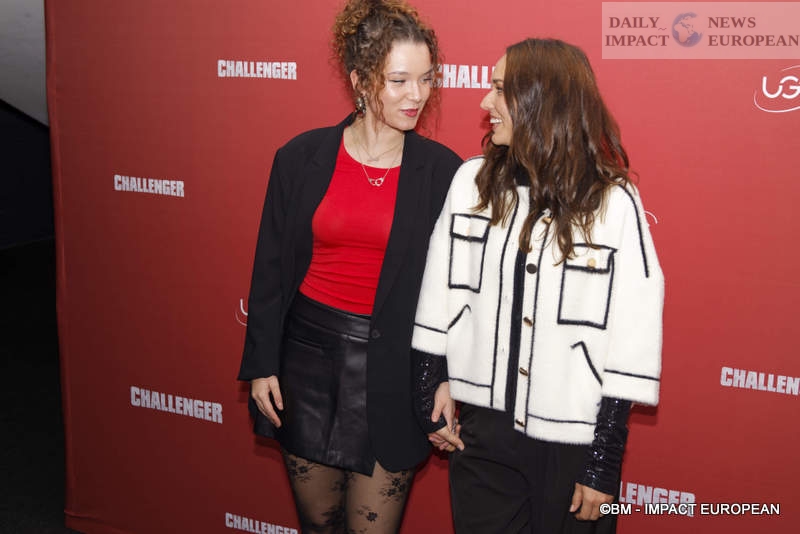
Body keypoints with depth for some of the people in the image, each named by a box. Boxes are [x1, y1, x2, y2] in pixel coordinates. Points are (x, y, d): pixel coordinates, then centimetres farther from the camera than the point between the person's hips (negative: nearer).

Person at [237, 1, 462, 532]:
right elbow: (271, 267, 3)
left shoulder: (442, 171, -6)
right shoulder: (303, 157, -3)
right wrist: (262, 365, 2)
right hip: (308, 353, 2)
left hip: (393, 370, -1)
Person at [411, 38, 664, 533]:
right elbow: (439, 292, 4)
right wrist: (431, 385, 4)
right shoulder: (472, 181, -2)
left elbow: (633, 340, -10)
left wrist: (605, 462, -8)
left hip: (572, 437, -2)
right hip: (482, 425, 3)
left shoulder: (615, 203, -12)